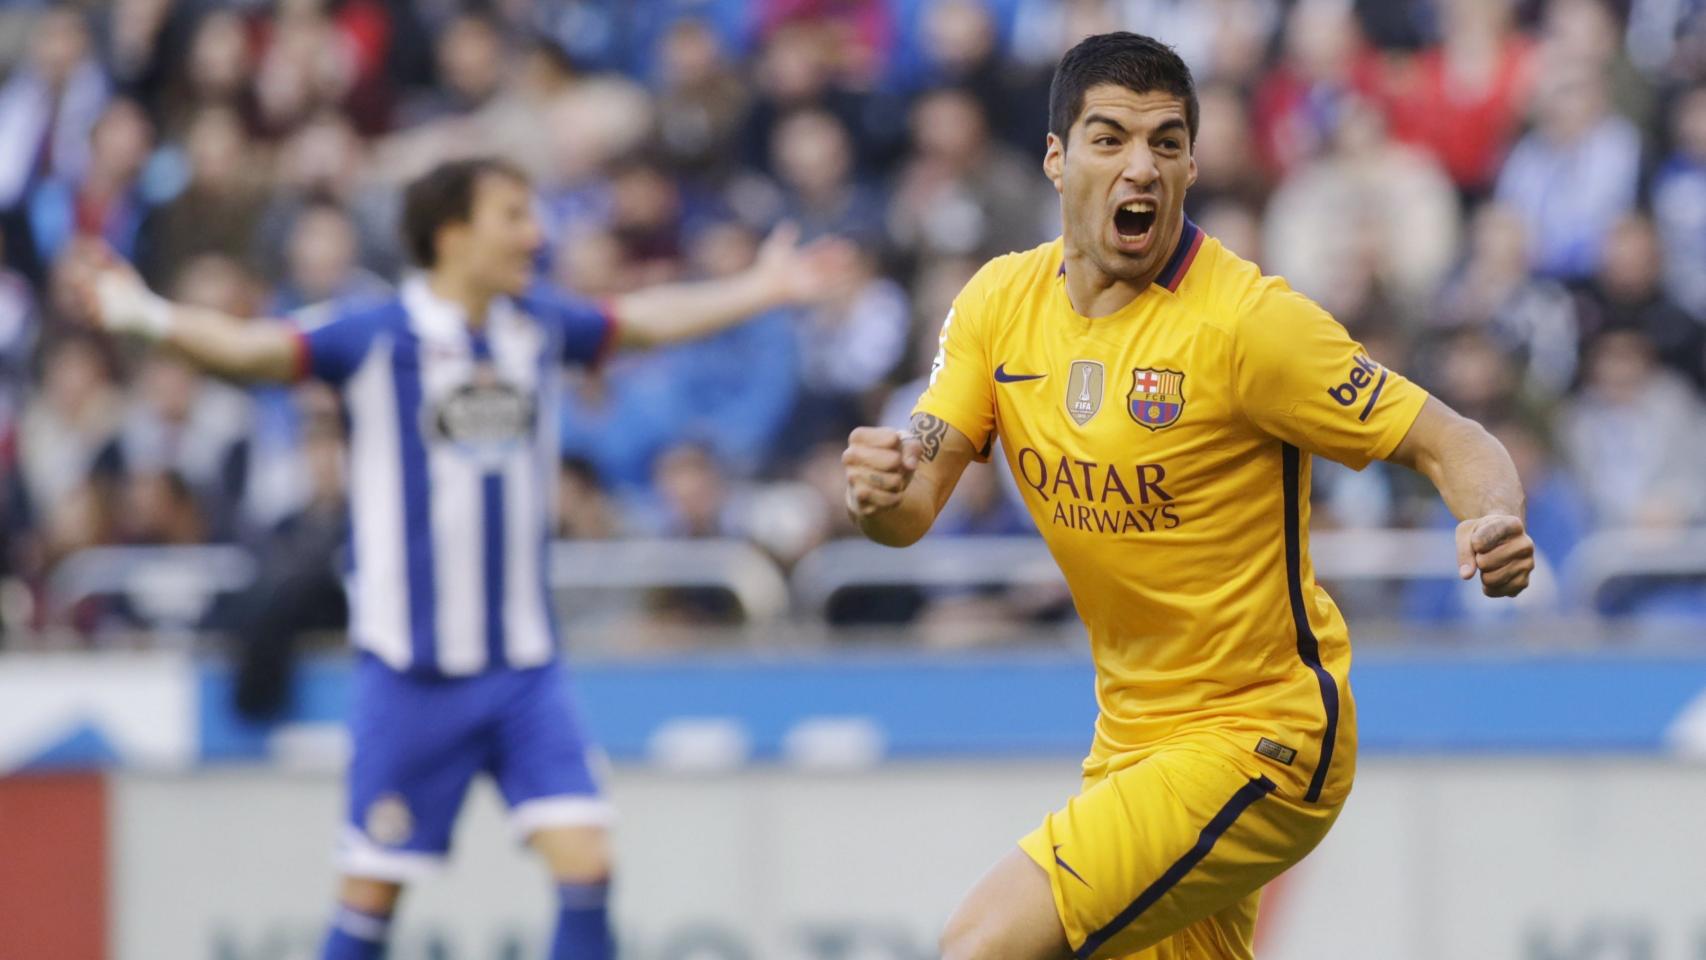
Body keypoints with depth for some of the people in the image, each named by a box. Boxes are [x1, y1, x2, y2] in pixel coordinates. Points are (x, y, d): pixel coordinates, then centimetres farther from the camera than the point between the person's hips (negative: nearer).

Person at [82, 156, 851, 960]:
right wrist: (150, 317, -38)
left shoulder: (538, 326, 7)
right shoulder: (378, 337, -10)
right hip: (412, 673, -4)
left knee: (585, 864, -7)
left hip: (524, 670, 5)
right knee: (373, 892, 1)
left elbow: (648, 320, 24)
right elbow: (247, 349, -21)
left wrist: (761, 289, 31)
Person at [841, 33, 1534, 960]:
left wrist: (1494, 532, -38)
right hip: (1132, 737, 7)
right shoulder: (1001, 301, 0)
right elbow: (914, 507, -2)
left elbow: (1455, 446, -15)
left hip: (1257, 742, -7)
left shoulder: (1248, 319, -18)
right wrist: (880, 493, -27)